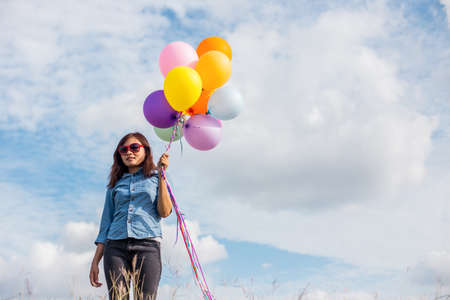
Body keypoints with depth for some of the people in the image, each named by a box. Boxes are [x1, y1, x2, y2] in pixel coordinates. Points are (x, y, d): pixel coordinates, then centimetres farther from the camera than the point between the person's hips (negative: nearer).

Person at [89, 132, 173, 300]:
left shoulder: (155, 177, 14)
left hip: (148, 244, -3)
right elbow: (106, 223, 18)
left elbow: (164, 212, -1)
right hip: (116, 246, 3)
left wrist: (161, 175, -4)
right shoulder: (115, 184, 21)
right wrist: (95, 261, 11)